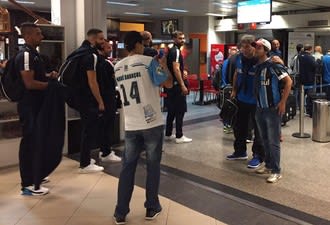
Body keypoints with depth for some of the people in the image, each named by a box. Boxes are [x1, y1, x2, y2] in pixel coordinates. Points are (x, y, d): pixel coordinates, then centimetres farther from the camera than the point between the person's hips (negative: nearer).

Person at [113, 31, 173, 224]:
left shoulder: (118, 67, 10)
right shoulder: (148, 62, -8)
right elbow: (168, 83, -9)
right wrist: (163, 64, 8)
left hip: (131, 126, 4)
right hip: (153, 123, -4)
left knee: (128, 167, 10)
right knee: (153, 165, 10)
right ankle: (152, 208, 18)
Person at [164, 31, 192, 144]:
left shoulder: (171, 50, 16)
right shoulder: (176, 51, -14)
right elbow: (176, 69, -23)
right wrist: (183, 85, -25)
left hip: (171, 84, 10)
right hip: (177, 85, -10)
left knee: (172, 110, 14)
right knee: (180, 110, -5)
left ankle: (168, 134, 19)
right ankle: (179, 136, -2)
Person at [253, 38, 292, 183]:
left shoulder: (273, 65, -13)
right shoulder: (256, 66, 8)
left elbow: (288, 81, -14)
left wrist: (283, 102, -16)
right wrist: (256, 102, 13)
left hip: (272, 109, -7)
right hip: (260, 108, 7)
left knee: (273, 141, -1)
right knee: (265, 140, 16)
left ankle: (276, 171, 9)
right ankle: (269, 166, 29)